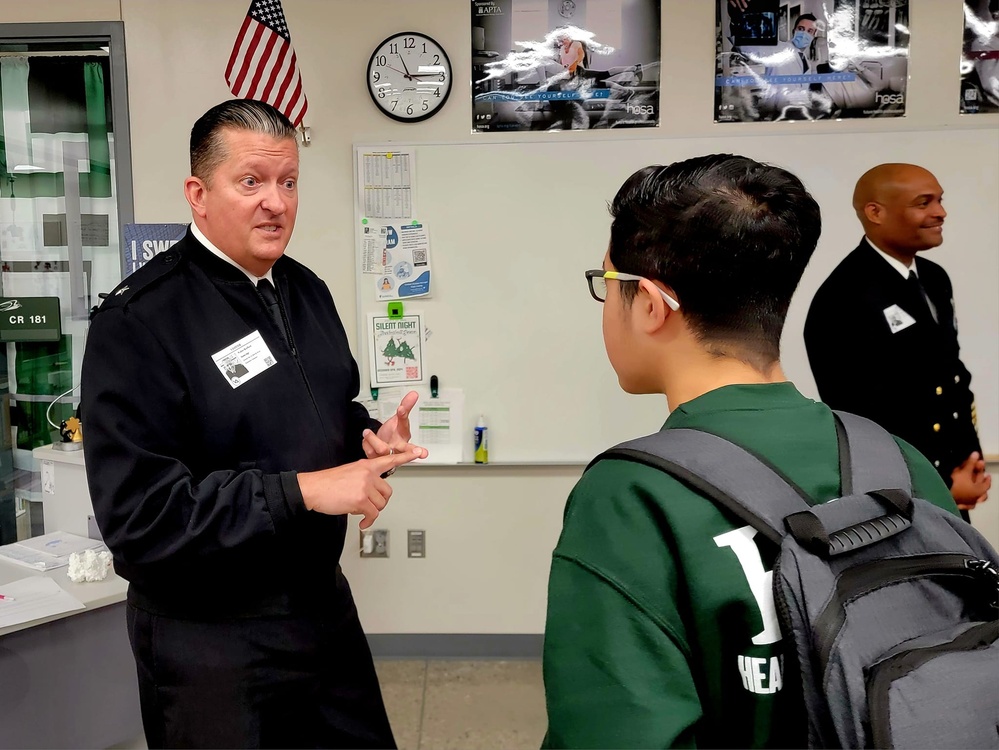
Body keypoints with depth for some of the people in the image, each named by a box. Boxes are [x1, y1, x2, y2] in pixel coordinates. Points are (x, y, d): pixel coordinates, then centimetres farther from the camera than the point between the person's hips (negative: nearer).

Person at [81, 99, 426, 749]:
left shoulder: (307, 291, 6)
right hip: (209, 639, -7)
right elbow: (139, 513, -24)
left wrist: (374, 436, -4)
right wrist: (303, 491, -27)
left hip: (323, 599, 7)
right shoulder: (139, 322, -18)